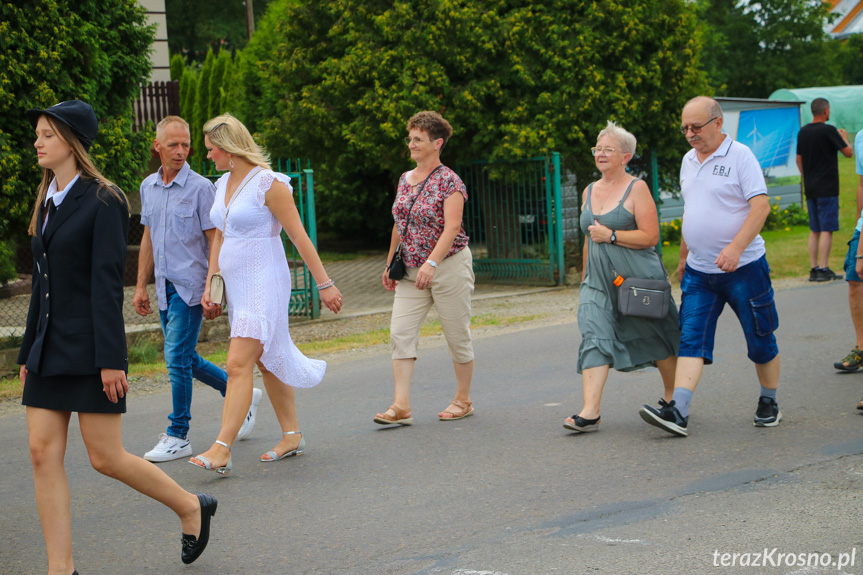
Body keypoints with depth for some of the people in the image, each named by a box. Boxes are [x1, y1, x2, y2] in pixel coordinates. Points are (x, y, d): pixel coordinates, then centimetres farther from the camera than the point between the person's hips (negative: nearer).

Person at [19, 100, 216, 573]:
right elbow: (43, 284, 16)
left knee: (105, 458, -3)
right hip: (50, 347, 8)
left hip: (89, 348, -8)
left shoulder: (103, 201, -10)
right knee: (43, 453, 1)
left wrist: (110, 359, -18)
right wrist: (28, 353, 16)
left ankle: (191, 508, 20)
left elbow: (107, 283, -15)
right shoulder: (47, 202, 13)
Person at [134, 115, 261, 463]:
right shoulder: (148, 187, 11)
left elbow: (215, 242, -9)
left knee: (177, 358, -9)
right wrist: (141, 286, 15)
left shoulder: (201, 187, -8)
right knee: (185, 360, 11)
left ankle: (177, 437, 0)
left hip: (191, 286, -7)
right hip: (165, 288, 7)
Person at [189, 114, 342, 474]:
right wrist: (210, 283, 14)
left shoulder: (268, 183, -13)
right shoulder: (223, 184, 11)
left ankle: (221, 451, -18)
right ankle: (292, 435, 23)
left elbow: (299, 236, -13)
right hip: (236, 284, 9)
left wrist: (324, 284, -12)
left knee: (238, 365, -15)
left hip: (263, 283, -9)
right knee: (266, 362, 14)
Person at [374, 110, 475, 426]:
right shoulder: (405, 179, 10)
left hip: (449, 266, -7)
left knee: (457, 335, 4)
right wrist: (390, 263, 18)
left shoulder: (449, 181, -11)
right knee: (400, 332, -6)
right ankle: (401, 406, -8)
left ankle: (463, 401, 19)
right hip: (412, 270, 7)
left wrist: (431, 263, -32)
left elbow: (452, 227, -21)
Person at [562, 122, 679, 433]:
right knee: (594, 337, -12)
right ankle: (590, 412, -19)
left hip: (637, 277, -5)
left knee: (656, 339, 9)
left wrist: (611, 236, -17)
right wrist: (584, 277, 24)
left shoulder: (636, 188, -6)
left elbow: (650, 236, -12)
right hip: (599, 280, 5)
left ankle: (673, 399, 29)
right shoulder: (590, 191, 13)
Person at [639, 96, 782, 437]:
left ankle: (769, 403, 24)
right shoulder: (689, 161, 12)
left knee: (760, 341, 7)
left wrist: (736, 247, -26)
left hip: (743, 268, -5)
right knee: (691, 340, -6)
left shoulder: (740, 156, -9)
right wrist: (683, 257, 22)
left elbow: (761, 206, -16)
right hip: (699, 271, 5)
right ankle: (678, 411, -15)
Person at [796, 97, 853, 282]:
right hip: (827, 189, -7)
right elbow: (848, 152, -7)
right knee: (827, 229, -6)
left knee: (814, 230, 10)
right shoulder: (829, 130, -12)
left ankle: (814, 269, 10)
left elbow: (799, 159, 15)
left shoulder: (803, 132, 8)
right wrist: (844, 137, 12)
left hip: (810, 188, 7)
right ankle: (823, 270, -9)